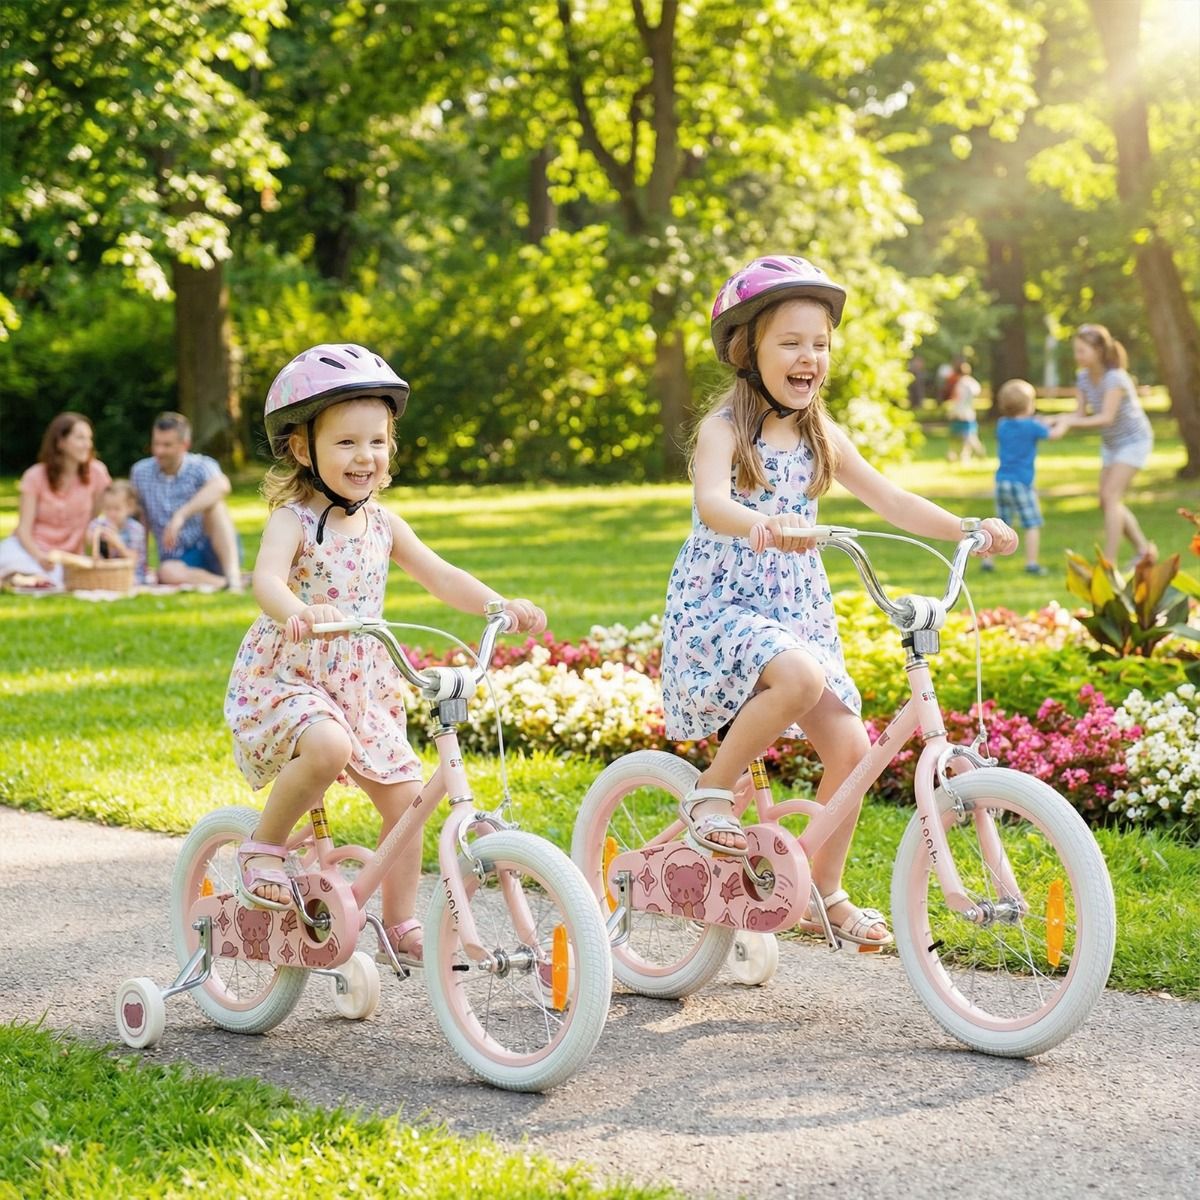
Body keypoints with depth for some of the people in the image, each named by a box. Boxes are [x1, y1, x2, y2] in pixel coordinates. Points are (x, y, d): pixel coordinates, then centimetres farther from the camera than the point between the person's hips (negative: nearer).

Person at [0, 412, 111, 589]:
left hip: (66, 557, 1)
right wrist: (40, 556, -27)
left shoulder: (96, 473, -2)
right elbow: (24, 529, -7)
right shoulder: (35, 476, -3)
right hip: (32, 548, -1)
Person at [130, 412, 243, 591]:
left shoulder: (201, 466, -9)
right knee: (168, 573, -35)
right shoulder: (140, 473, 4)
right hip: (176, 559, 2)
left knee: (213, 503, -30)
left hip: (212, 551, -2)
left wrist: (181, 515, -43)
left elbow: (222, 486, -33)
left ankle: (233, 575, -38)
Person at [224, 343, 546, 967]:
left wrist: (503, 607, -13)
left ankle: (401, 927, 16)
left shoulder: (382, 524, 5)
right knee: (330, 747, -36)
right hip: (284, 678, -6)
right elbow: (266, 580, -32)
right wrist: (295, 612, -55)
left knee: (405, 797, 1)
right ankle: (264, 846, -12)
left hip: (362, 686, 6)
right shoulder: (292, 519, -14)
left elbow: (440, 576, 4)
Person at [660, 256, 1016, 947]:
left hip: (797, 610, 6)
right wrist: (765, 525, -50)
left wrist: (970, 530, -8)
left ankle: (825, 893, 12)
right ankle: (712, 791, -13)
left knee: (850, 744, -6)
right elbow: (712, 504, -28)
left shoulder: (823, 439, 9)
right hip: (719, 604, -6)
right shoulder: (724, 429, -9)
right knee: (800, 677, -35)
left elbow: (893, 503, 7)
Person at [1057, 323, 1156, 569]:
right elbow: (1080, 414, -7)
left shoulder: (1115, 378, -27)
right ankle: (1144, 549, 24)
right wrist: (1056, 420, -25)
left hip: (1134, 440, -8)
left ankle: (1109, 563, -18)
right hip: (1111, 444, 8)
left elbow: (1106, 417, -34)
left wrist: (1070, 422, -42)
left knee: (1110, 496, -18)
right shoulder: (1083, 377, -5)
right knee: (1108, 502, 8)